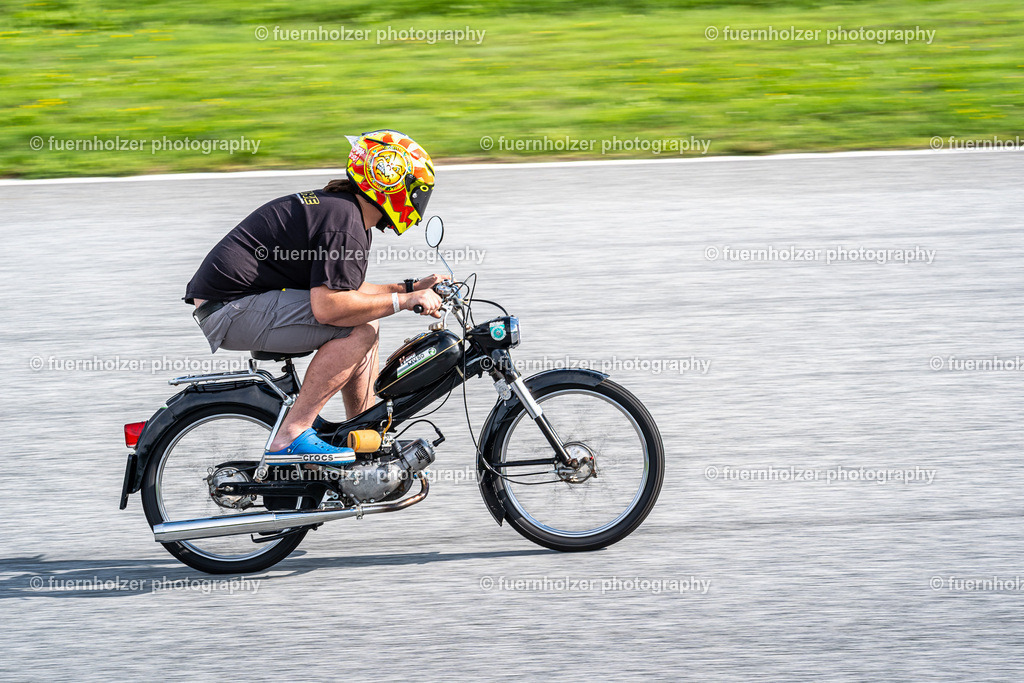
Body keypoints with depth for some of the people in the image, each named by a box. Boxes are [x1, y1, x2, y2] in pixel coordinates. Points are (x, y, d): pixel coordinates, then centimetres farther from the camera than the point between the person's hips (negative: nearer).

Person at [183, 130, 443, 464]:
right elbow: (327, 306, -27)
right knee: (360, 329, -19)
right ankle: (292, 436, -20)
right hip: (232, 309, -11)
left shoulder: (338, 206, 15)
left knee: (364, 322, 17)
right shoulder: (345, 223, -18)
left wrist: (412, 287, 17)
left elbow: (341, 288, 24)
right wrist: (403, 300, -19)